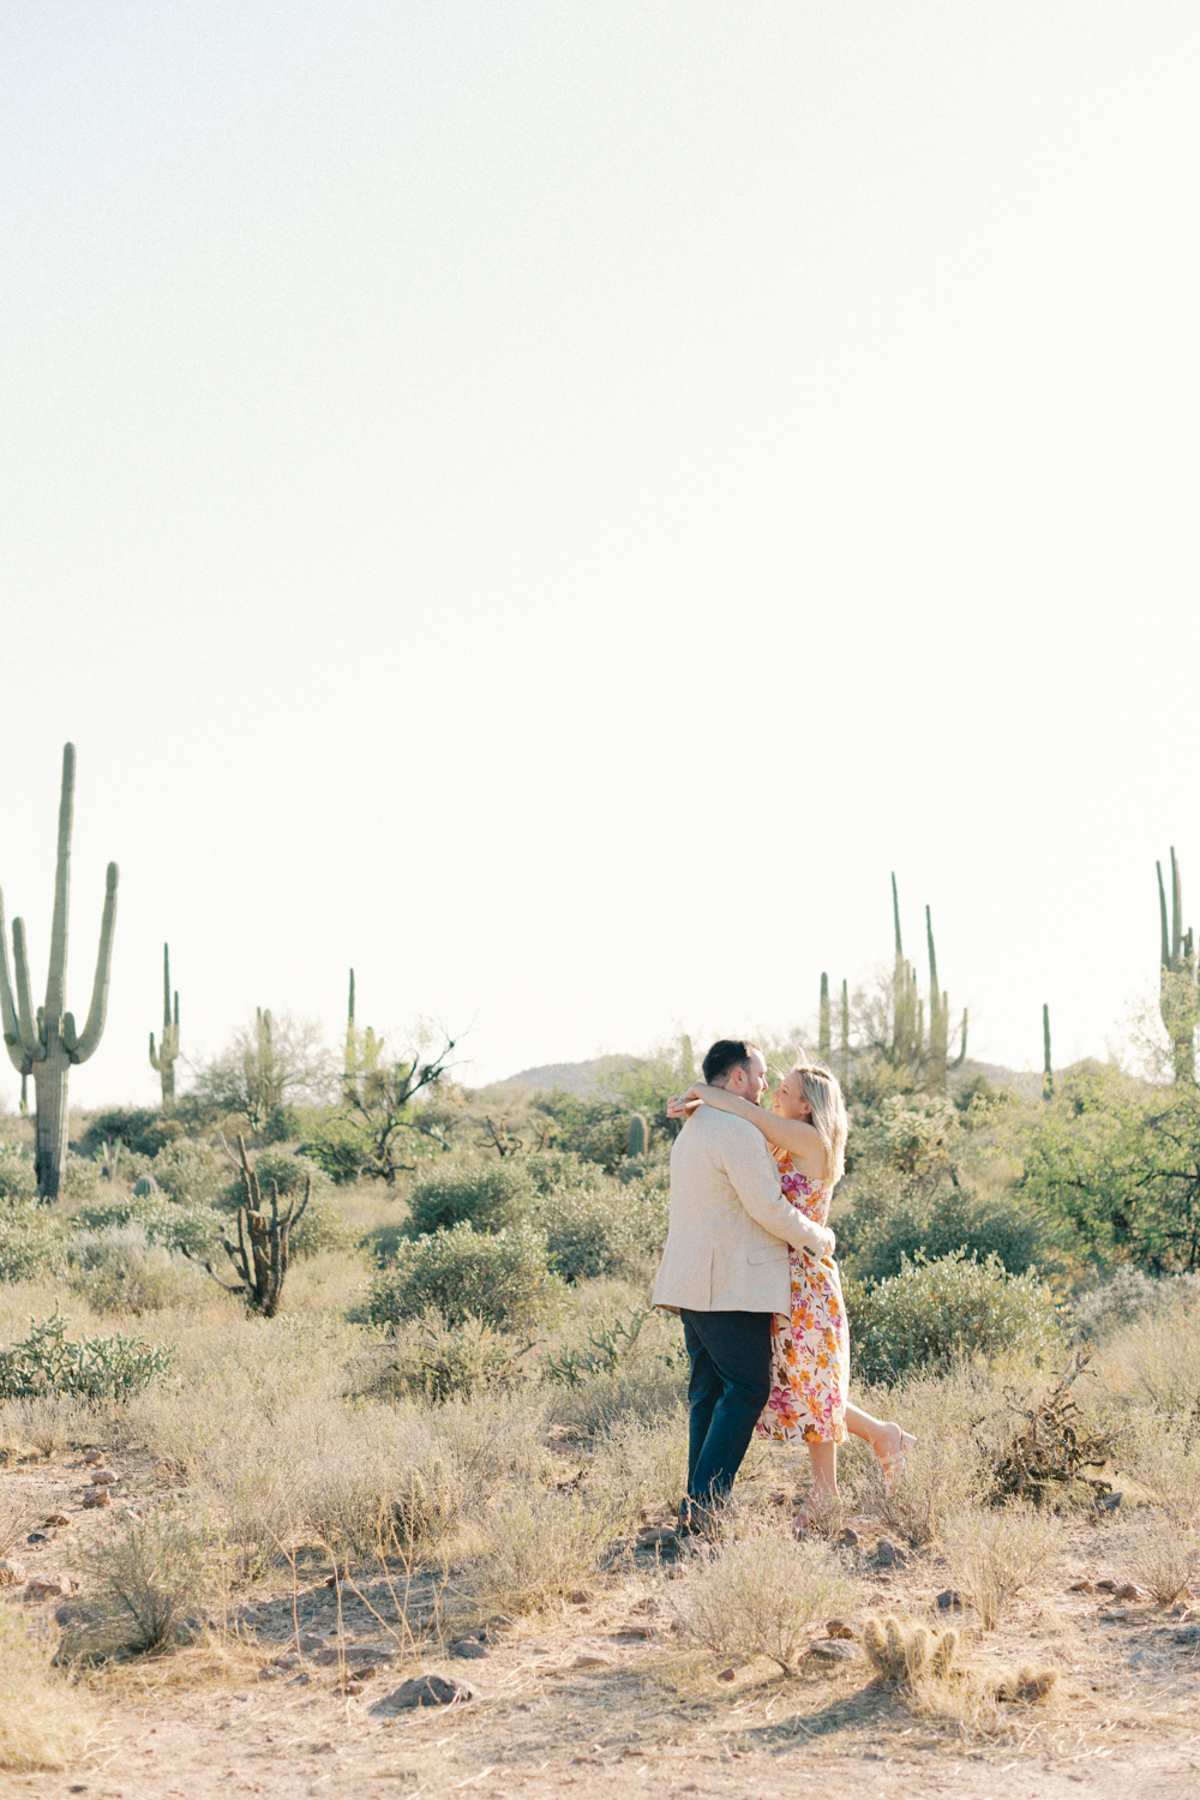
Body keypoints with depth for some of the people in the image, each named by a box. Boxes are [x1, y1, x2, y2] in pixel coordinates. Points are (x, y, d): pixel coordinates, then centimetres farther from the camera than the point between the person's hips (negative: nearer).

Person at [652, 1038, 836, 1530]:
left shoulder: (691, 1130, 19)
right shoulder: (738, 1131, -15)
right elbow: (768, 1207, -16)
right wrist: (816, 1238, 1)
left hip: (692, 1285, 10)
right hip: (731, 1286, -10)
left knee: (709, 1392, 11)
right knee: (747, 1389, -5)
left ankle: (697, 1506, 10)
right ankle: (705, 1502, -11)